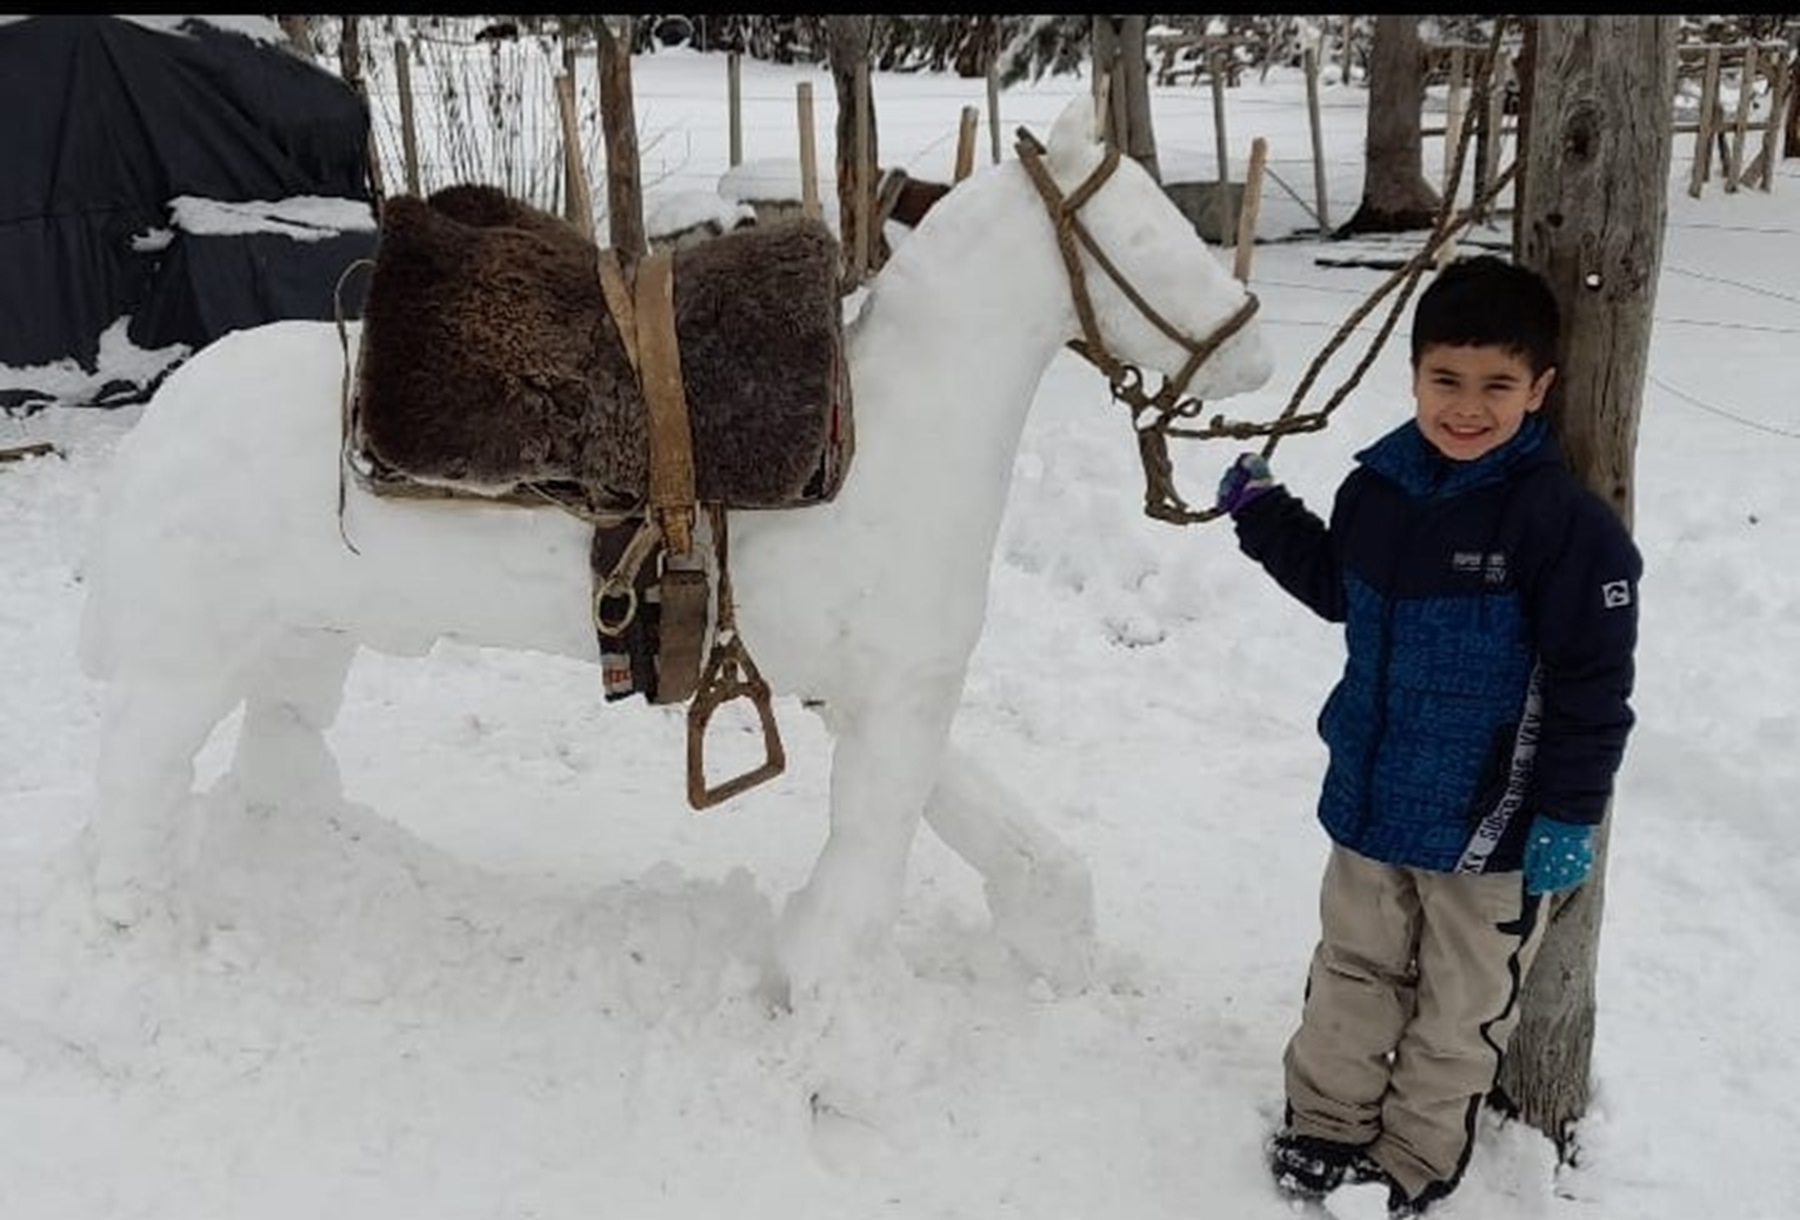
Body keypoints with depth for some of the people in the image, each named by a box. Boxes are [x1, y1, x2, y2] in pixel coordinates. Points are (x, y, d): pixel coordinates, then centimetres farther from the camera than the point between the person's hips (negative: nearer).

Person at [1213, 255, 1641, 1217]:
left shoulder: (1564, 521, -21)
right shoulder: (1377, 487, -3)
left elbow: (1593, 686, -16)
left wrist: (1570, 817, -15)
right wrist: (1264, 517, 11)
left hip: (1491, 820, -5)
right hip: (1372, 794, 5)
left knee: (1459, 1007, 15)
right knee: (1352, 972, 21)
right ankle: (1327, 1120, 40)